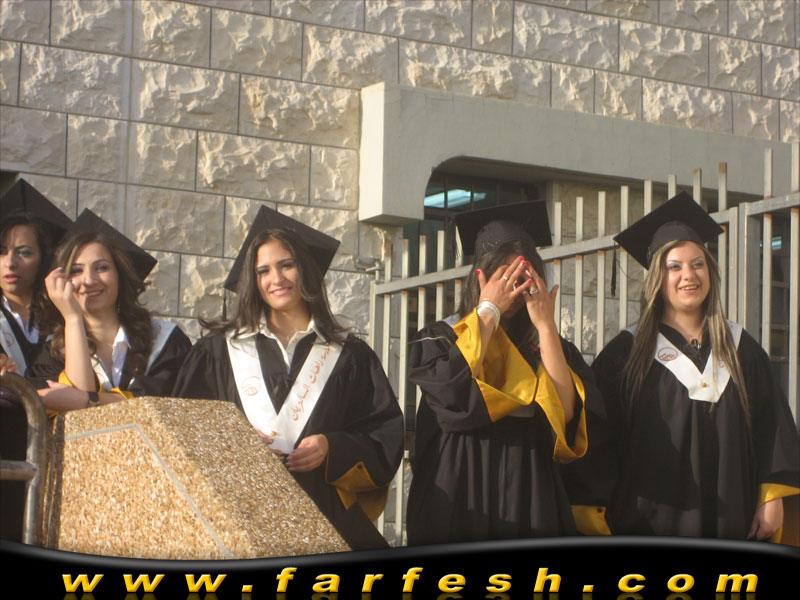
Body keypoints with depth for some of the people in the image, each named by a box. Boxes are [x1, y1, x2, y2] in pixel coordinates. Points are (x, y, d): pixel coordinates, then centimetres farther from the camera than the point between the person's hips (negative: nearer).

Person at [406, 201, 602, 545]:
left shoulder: (547, 345, 13)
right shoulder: (440, 339, 7)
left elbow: (566, 412, -6)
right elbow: (454, 397, -15)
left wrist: (546, 326, -5)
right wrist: (488, 311, -6)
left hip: (530, 502, 2)